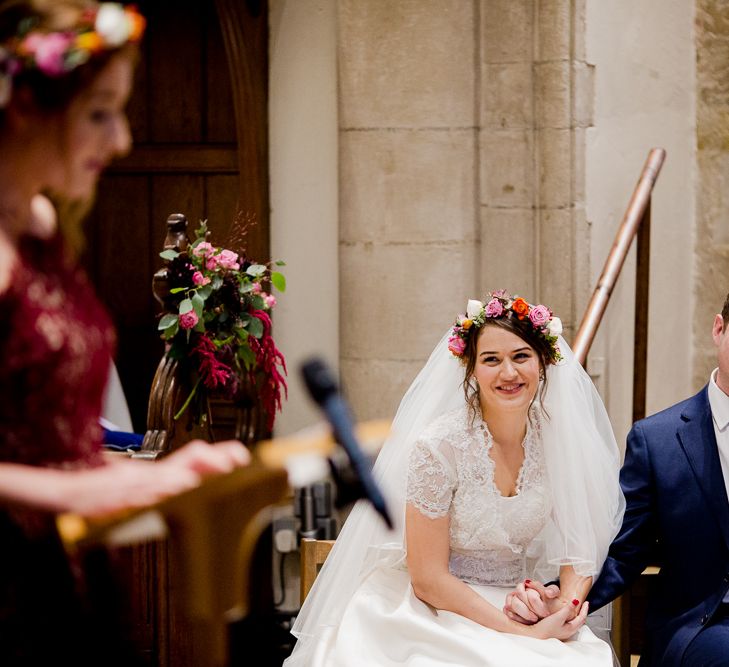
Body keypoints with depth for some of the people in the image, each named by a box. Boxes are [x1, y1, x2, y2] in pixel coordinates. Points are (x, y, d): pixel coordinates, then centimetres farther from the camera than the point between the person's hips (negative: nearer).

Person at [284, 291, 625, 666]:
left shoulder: (560, 441, -2)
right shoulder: (439, 447, -15)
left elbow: (579, 543, 6)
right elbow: (428, 579, -13)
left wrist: (569, 604, -14)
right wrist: (522, 634, -17)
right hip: (439, 616, -4)